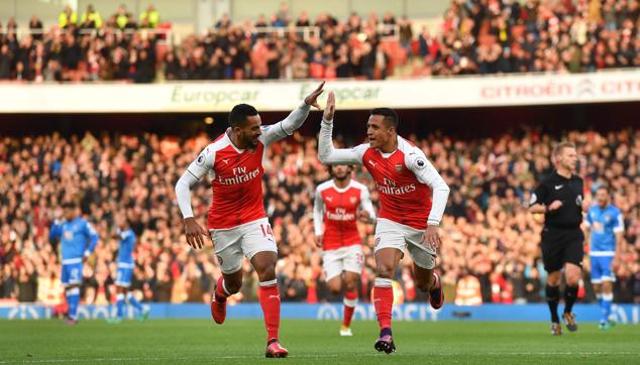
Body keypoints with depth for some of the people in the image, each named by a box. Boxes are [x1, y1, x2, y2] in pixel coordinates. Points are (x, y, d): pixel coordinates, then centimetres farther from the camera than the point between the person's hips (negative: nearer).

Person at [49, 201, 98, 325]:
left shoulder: (83, 224, -2)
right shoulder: (63, 225, 15)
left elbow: (94, 237, -3)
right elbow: (52, 237, 16)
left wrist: (87, 253, -9)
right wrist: (56, 222, 6)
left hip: (76, 261, -7)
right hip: (65, 262, 7)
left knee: (74, 286, -16)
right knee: (67, 287, 6)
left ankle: (73, 315, -19)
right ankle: (71, 314, 13)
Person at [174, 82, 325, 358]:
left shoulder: (261, 139, -12)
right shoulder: (213, 153, -21)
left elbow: (289, 126, -15)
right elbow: (183, 184, -15)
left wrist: (307, 104, -34)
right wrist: (189, 220, -25)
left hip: (254, 220, 2)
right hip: (223, 225, -2)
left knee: (267, 270, -19)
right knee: (234, 282, 14)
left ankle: (272, 341, -20)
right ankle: (220, 296, 57)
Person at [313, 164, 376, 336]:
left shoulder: (360, 190, -6)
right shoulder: (322, 190, -3)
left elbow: (372, 215, -5)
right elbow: (317, 210, 15)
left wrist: (367, 215, -29)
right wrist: (318, 232, 1)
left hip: (352, 242, 0)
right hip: (330, 244, 0)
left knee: (350, 282, -11)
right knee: (335, 288, -9)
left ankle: (346, 325, 5)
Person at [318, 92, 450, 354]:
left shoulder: (409, 155, -26)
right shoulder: (367, 153, -9)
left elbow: (441, 187, -29)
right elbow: (326, 156, -2)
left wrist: (433, 224, -40)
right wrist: (327, 121, -13)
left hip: (421, 223, -3)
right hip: (390, 221, 3)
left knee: (423, 283, 15)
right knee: (383, 270, -22)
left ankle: (434, 283, 55)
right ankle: (385, 332, -26)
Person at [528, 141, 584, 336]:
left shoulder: (578, 181, 10)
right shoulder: (548, 182, -6)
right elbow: (532, 207, -4)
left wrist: (585, 207, 4)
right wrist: (548, 207, -21)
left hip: (573, 234, 3)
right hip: (553, 235, -3)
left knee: (573, 277, -13)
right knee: (554, 279, 7)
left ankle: (568, 312, 13)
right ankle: (555, 319, 25)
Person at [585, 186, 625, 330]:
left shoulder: (615, 213, -9)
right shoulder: (592, 210, 7)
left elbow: (619, 236, -11)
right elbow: (588, 228, 19)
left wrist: (616, 257, -17)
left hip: (608, 253, -5)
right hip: (594, 253, 5)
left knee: (607, 285, -12)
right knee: (597, 287, 6)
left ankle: (605, 318, -7)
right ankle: (605, 311, 24)